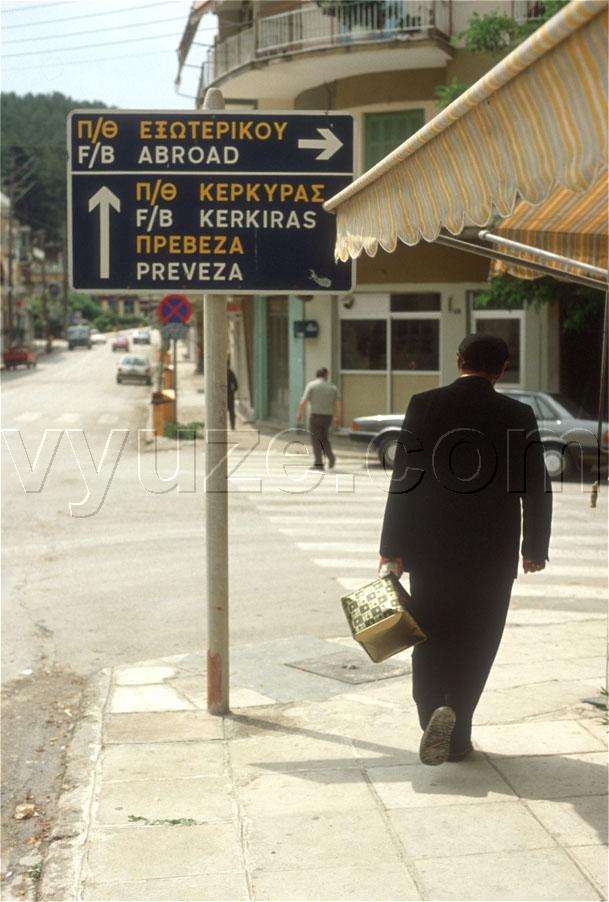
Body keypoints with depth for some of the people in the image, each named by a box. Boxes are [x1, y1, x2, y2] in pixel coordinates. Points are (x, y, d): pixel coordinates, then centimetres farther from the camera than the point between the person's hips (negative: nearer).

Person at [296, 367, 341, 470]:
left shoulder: (311, 385, -4)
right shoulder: (332, 387, 7)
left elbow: (304, 401, -9)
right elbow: (337, 403, 3)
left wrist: (299, 414, 0)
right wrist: (338, 417, 10)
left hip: (315, 415, -4)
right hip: (328, 416, 4)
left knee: (316, 440, 2)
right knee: (324, 438, 18)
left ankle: (319, 463, -2)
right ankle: (330, 456, -2)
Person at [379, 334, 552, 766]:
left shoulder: (424, 405, -5)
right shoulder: (518, 416, -4)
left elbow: (404, 479, -6)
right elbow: (536, 488, -1)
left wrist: (393, 547, -2)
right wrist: (535, 548, 11)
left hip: (431, 548, 0)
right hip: (492, 552, 0)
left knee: (431, 641, 15)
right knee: (474, 645, 10)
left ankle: (436, 713, -3)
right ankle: (456, 735, 3)